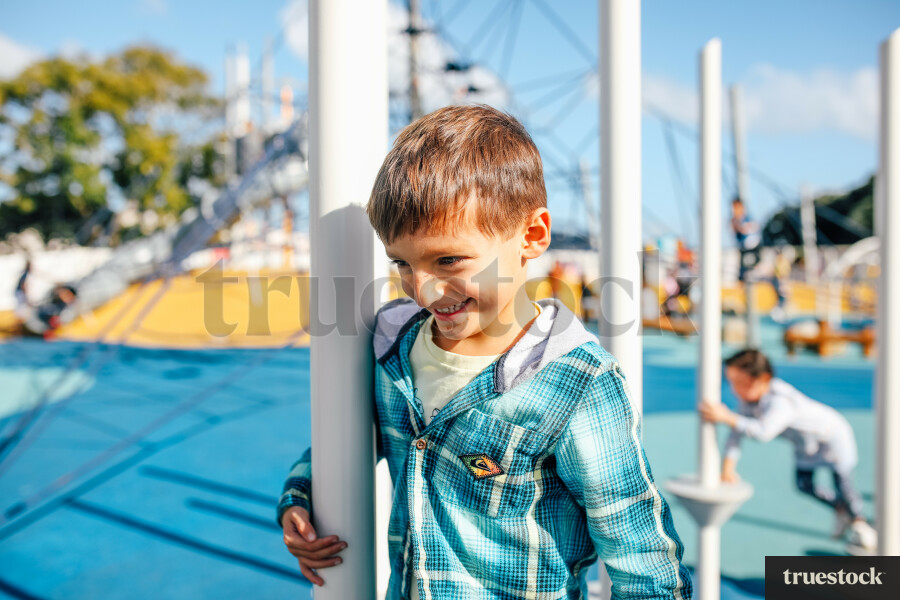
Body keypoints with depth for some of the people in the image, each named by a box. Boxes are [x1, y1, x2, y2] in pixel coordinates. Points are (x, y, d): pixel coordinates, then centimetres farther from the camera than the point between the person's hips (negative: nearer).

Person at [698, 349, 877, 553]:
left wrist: (727, 417, -72)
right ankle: (840, 509, 42)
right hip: (805, 443, 7)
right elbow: (736, 434, -23)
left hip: (832, 435, -7)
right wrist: (728, 468, -31)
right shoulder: (749, 398, -23)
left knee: (843, 486, 0)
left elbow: (763, 431, -65)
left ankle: (859, 522, 32)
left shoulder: (780, 401, -48)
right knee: (804, 484, 14)